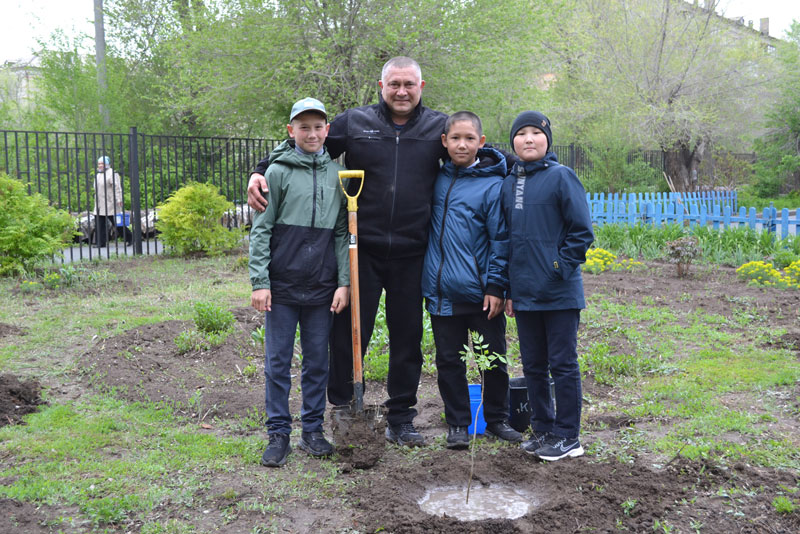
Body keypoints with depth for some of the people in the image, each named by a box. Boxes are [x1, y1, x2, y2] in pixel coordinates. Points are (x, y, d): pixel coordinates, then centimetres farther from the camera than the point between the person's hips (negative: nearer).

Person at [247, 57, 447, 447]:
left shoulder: (439, 127, 7)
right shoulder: (353, 123, 4)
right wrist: (260, 172, -4)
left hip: (410, 254, 1)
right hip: (361, 250, -1)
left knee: (407, 338, 10)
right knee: (349, 333, 3)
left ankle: (400, 419, 25)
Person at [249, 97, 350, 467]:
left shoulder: (337, 174, 7)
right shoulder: (278, 171, -1)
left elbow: (343, 232, 8)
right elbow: (261, 230, -2)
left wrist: (343, 282, 1)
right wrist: (259, 281, -9)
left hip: (322, 286, 3)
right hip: (282, 284, -2)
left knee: (318, 360, 10)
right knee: (278, 362, 4)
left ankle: (313, 430, 22)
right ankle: (278, 433, 15)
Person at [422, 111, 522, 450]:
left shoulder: (493, 184, -7)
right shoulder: (438, 178, 7)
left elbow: (501, 239, -7)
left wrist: (496, 286, -11)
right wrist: (427, 275, 11)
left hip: (481, 293, -3)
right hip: (442, 291, 4)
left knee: (493, 359, 10)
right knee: (449, 361, 10)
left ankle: (497, 419, 28)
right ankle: (457, 424, 24)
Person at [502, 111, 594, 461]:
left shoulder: (561, 176, -7)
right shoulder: (509, 183, 10)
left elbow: (581, 231, -7)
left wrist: (561, 267, -14)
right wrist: (508, 290, 12)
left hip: (559, 293, -6)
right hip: (524, 293, 6)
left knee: (563, 364, 3)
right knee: (533, 365, 13)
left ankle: (567, 436, 14)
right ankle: (542, 429, 27)